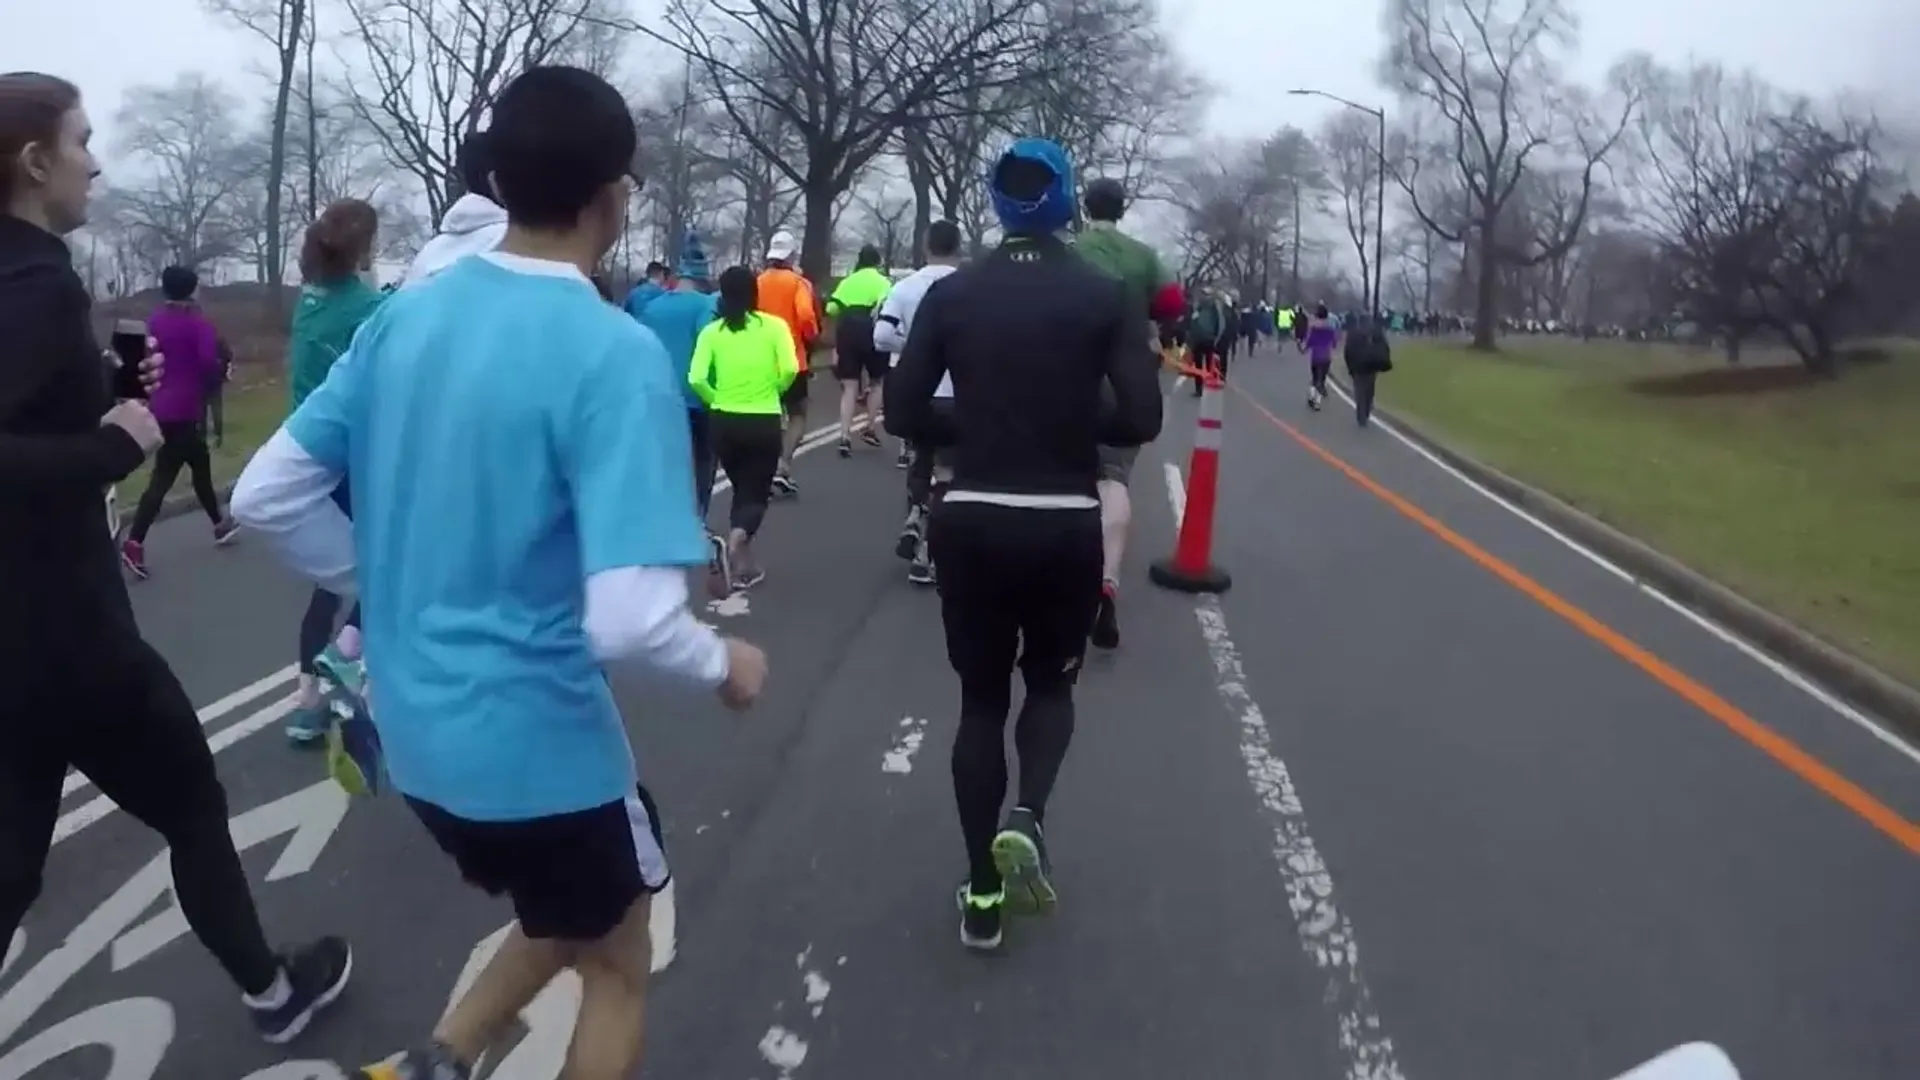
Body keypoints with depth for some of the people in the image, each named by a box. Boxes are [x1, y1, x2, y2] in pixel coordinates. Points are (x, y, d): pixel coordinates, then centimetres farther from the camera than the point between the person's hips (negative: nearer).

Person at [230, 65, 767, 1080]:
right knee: (618, 969, 20)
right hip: (538, 738, -7)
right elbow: (629, 618, -28)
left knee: (569, 922, 30)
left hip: (416, 726, 7)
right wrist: (724, 662, -8)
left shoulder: (403, 314, 0)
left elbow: (265, 497, 5)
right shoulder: (613, 353, -21)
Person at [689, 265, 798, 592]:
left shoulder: (712, 331, -2)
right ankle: (737, 539, -20)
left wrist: (715, 400, 6)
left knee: (740, 489, 21)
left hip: (724, 421, 2)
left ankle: (743, 563, 20)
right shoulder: (774, 326, -4)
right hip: (764, 422, -2)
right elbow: (790, 370, -16)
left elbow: (696, 379, -12)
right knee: (757, 492, 10)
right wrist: (773, 391, 4)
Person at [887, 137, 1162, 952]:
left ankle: (983, 894, 16)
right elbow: (1141, 420, -9)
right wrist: (1076, 420, 10)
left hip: (972, 521, 1)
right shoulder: (1103, 296, -4)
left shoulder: (951, 295, -1)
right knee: (1051, 684, 22)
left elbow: (904, 414, -4)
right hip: (1066, 526, -1)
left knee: (981, 699, 14)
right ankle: (1026, 817, -5)